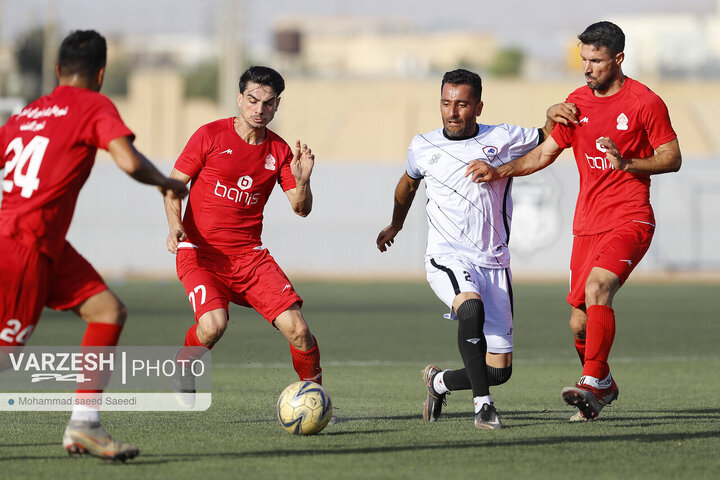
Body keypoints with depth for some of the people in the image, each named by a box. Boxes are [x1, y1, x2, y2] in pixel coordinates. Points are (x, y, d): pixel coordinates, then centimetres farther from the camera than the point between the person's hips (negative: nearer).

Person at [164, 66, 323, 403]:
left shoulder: (279, 151, 6)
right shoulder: (210, 135, -4)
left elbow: (301, 209, 4)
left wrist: (302, 181, -17)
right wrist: (175, 226, -15)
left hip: (249, 255, 3)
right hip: (200, 251, -3)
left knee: (297, 329, -12)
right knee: (214, 324, -29)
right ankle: (184, 368, 4)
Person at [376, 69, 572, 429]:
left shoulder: (502, 139, 2)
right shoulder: (423, 148, 6)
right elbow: (408, 183, 28)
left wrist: (554, 115, -7)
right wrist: (395, 225, 42)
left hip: (493, 263, 2)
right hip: (447, 259, -2)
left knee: (500, 369, 0)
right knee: (471, 306, -37)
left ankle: (440, 381, 30)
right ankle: (482, 403, -30)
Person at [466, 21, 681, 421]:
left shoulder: (645, 103, -5)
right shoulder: (576, 103, 11)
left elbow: (672, 158, -3)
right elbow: (545, 153, 16)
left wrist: (626, 162, -18)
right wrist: (499, 171, 3)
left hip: (629, 222, -6)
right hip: (587, 224, 6)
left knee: (597, 288, -29)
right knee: (580, 322, 4)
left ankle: (591, 382, -27)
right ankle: (603, 386, 28)